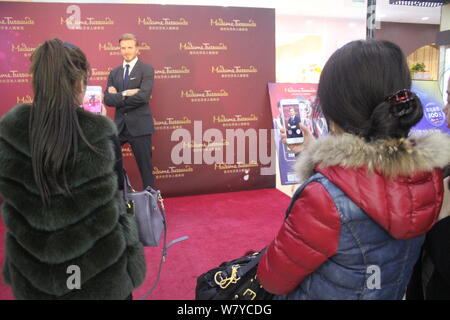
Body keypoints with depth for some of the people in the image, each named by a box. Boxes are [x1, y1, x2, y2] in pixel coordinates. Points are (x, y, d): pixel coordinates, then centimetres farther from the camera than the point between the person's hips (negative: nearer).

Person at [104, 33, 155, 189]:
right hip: (119, 125, 5)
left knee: (145, 166, 3)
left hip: (139, 125, -5)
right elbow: (107, 99, 1)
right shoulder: (114, 72, 13)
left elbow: (143, 96, -17)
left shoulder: (147, 70, -2)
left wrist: (118, 96, -9)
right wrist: (125, 94, -15)